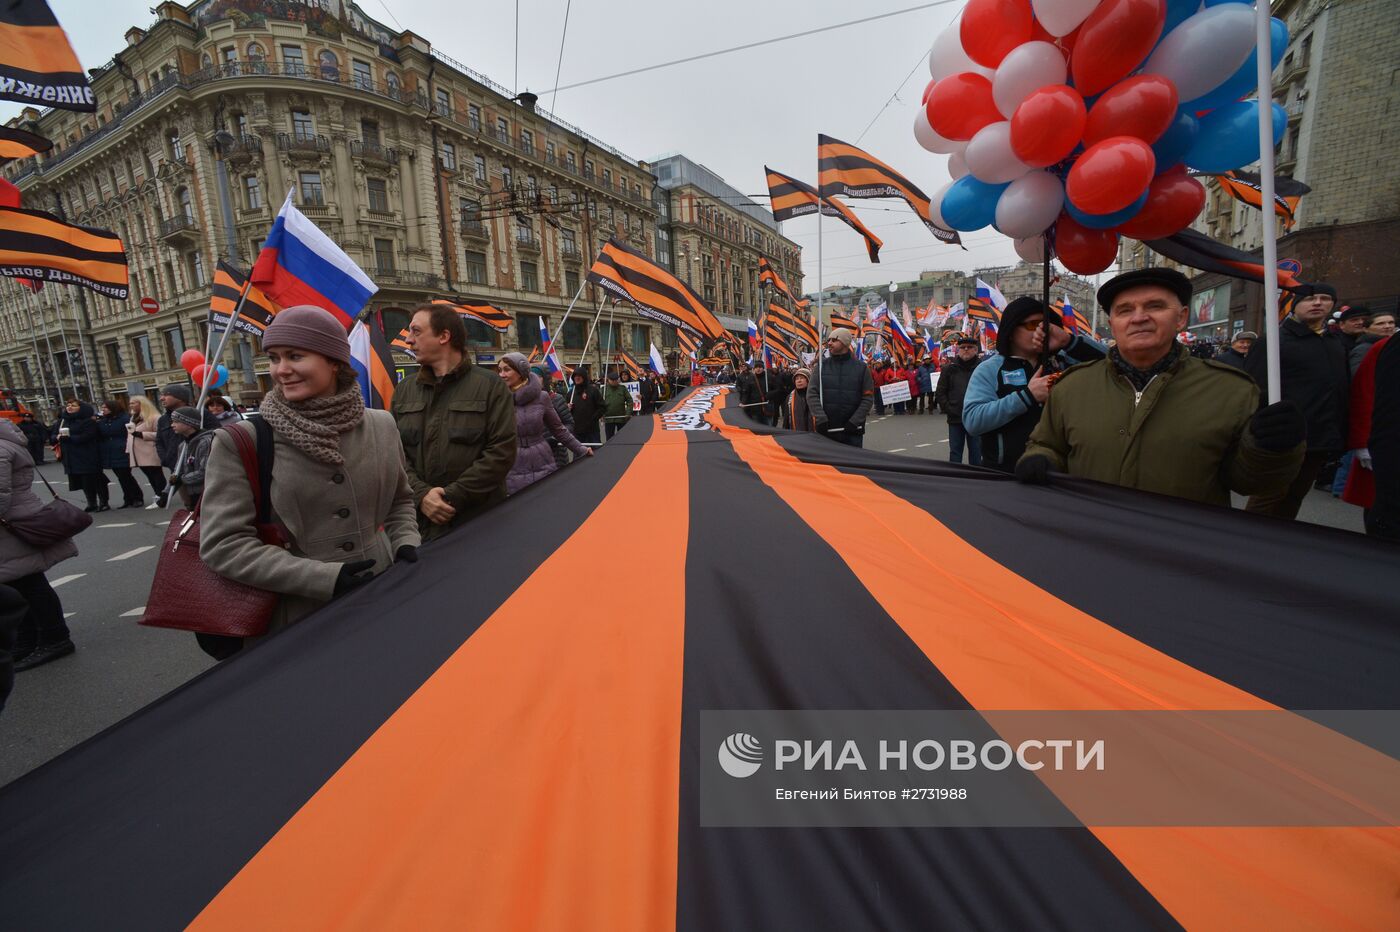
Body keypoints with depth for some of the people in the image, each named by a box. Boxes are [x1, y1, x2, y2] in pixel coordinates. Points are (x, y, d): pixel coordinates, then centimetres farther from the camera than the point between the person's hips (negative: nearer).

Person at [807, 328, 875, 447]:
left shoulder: (861, 368, 3)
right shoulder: (821, 366, 6)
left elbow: (868, 398, 0)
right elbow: (812, 394, -2)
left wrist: (854, 422, -12)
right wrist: (821, 419, -15)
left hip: (852, 430, 0)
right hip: (825, 429, 1)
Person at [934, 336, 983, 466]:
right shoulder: (949, 368, 4)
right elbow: (940, 393, 5)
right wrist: (949, 410, -4)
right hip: (955, 420, 1)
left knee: (976, 452, 8)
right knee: (955, 452, 9)